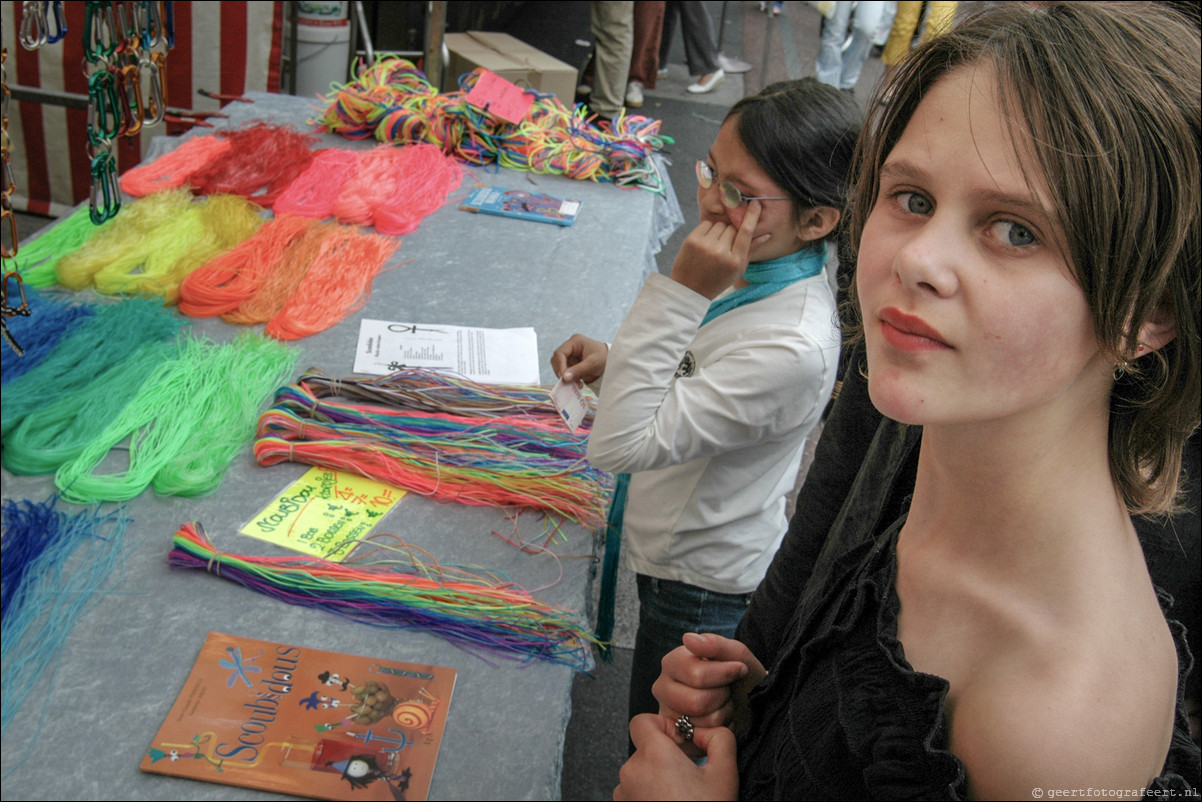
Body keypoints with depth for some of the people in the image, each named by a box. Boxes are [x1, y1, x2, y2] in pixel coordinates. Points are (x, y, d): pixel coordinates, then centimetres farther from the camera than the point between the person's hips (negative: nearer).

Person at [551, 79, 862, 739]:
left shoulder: (795, 348, -36)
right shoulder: (753, 269, -8)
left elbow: (619, 445, -35)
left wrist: (682, 291, -38)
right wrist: (613, 362, -4)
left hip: (704, 589, -8)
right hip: (674, 552, 8)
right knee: (653, 737, 29)